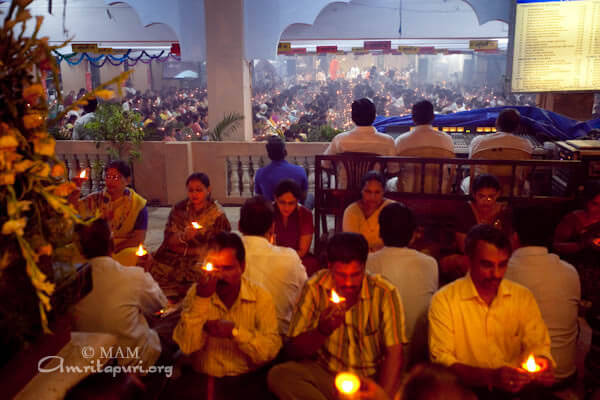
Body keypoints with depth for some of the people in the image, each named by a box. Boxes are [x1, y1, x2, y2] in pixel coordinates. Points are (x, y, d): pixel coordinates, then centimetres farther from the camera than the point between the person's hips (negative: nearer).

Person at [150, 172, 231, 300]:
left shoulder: (218, 215, -1)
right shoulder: (179, 209, 9)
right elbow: (168, 240, 2)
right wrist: (183, 237, -18)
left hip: (200, 262, -3)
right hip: (174, 261, 3)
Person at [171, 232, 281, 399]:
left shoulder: (261, 297, -3)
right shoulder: (195, 293, 1)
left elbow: (270, 351, -10)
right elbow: (187, 347, -11)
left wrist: (235, 332, -20)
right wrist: (202, 298, -18)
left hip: (246, 380, -1)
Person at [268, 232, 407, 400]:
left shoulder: (385, 293, -9)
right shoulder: (315, 288, -7)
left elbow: (394, 353, -12)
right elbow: (292, 351, -6)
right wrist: (322, 331, -26)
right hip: (325, 375, 3)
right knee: (278, 375, -25)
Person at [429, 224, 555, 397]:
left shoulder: (523, 297, 5)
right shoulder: (444, 300, -8)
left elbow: (538, 345, 8)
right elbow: (441, 360, -12)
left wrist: (543, 366, -16)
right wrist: (491, 377, -26)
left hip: (515, 389, 4)